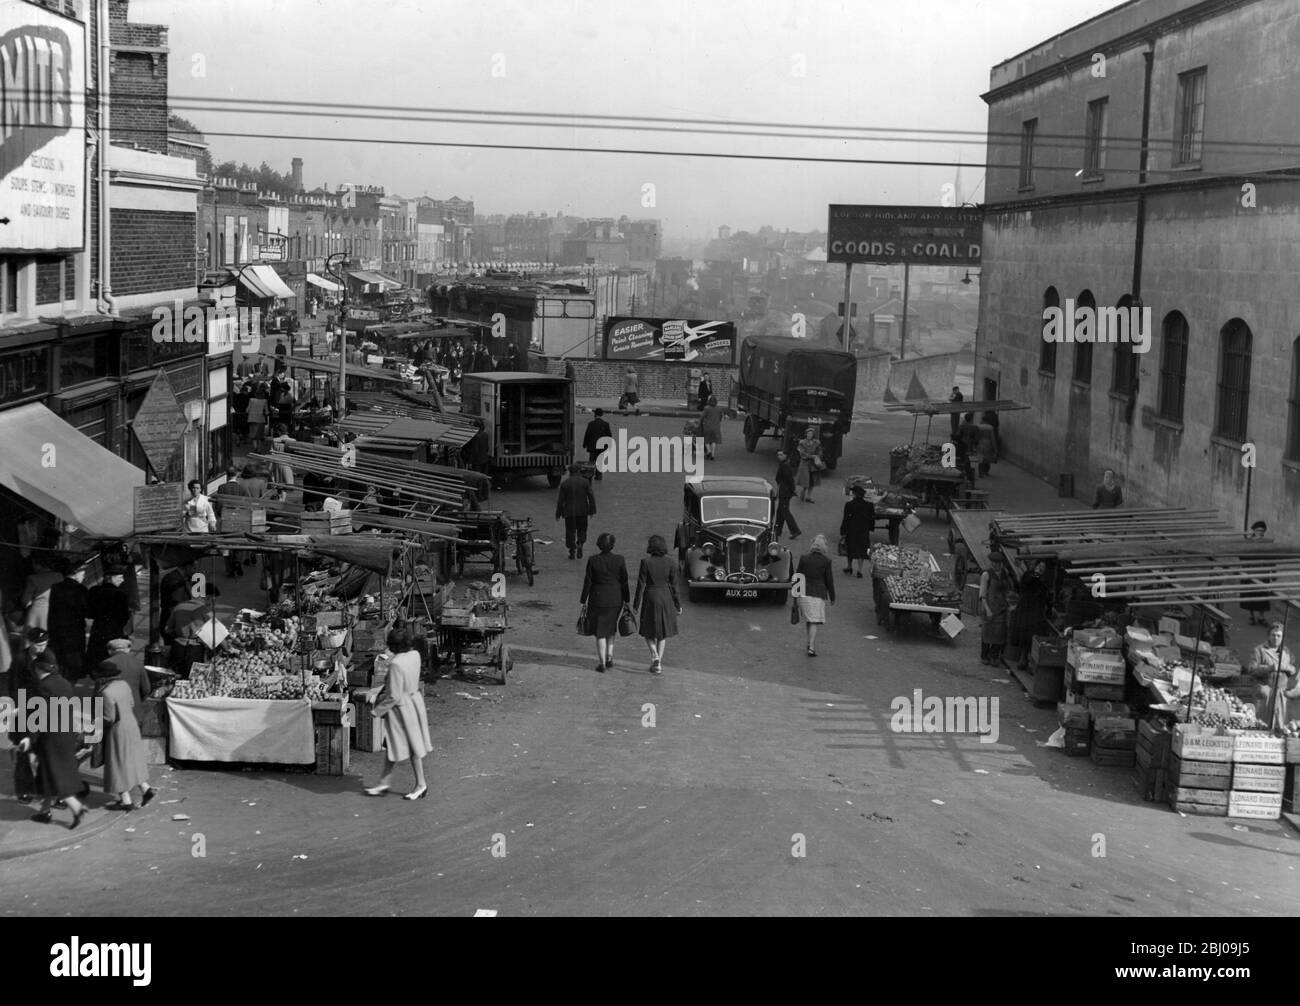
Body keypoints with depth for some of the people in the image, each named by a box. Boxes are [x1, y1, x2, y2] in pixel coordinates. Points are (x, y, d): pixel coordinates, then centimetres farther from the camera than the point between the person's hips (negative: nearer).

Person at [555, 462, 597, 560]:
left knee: (570, 531, 9)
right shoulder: (585, 482, -3)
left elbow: (560, 500, -2)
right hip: (582, 511, 0)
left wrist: (558, 514, 5)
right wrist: (592, 511, 1)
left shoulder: (564, 483, -3)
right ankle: (580, 544, -9)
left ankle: (571, 552, 7)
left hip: (569, 512, 0)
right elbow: (591, 497, -5)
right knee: (582, 530, 15)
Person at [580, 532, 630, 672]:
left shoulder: (593, 560, -11)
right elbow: (624, 582, -4)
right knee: (611, 627, 24)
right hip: (616, 600, 1)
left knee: (600, 631, 9)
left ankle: (602, 663, 8)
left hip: (597, 599, -1)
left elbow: (587, 582, -6)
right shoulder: (619, 560, -9)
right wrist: (627, 601, 6)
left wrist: (583, 601, 3)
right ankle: (609, 656, 18)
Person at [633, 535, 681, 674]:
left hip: (650, 598, -2)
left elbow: (641, 584, -9)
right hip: (666, 599, 2)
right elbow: (673, 586, -2)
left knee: (648, 631, 14)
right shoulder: (671, 563, -6)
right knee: (662, 631, 15)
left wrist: (636, 603, 1)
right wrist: (677, 605, 8)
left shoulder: (646, 562, -11)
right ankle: (658, 663, 13)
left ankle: (655, 655, -9)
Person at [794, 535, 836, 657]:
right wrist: (832, 597, 9)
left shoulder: (803, 558, -3)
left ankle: (811, 644, 25)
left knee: (808, 620, 18)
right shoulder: (826, 561, -8)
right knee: (813, 622, 1)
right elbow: (829, 580, -2)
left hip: (804, 592, 2)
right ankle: (811, 647, -7)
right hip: (818, 593, -2)